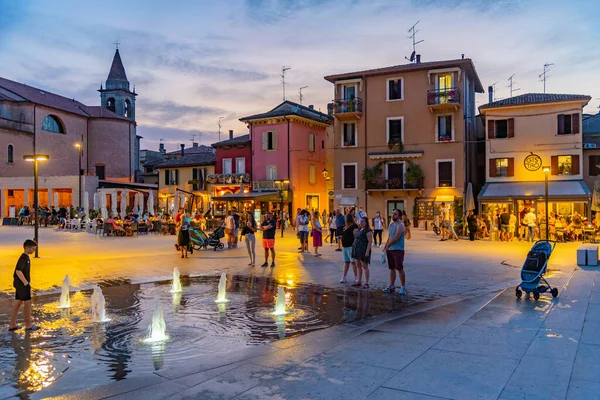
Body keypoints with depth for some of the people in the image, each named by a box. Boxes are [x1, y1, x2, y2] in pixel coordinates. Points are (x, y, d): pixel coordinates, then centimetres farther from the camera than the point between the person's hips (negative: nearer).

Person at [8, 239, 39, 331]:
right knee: (28, 303, -2)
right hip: (22, 284, -9)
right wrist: (26, 283, -22)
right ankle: (28, 325, 4)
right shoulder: (23, 258, -18)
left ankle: (12, 325, 16)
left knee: (17, 303, 11)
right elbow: (18, 271, -25)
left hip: (20, 284, 9)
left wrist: (26, 282, 18)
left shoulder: (26, 257, 12)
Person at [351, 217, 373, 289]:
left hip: (364, 251, -9)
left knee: (365, 266, -5)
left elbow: (370, 241, -17)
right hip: (357, 250, 9)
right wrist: (354, 250, 16)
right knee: (358, 266, 12)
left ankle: (366, 283, -1)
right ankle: (359, 281, 21)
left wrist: (367, 251, -22)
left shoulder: (368, 231, -12)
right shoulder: (360, 230, 15)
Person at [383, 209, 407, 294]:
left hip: (398, 250, -8)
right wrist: (385, 247, 10)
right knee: (392, 268, 12)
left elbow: (395, 238, -18)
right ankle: (391, 286, 19)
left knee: (400, 269, -5)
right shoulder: (391, 224, 15)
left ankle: (403, 287, 3)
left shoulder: (400, 225, -11)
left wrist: (387, 245, -6)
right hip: (389, 250, 8)